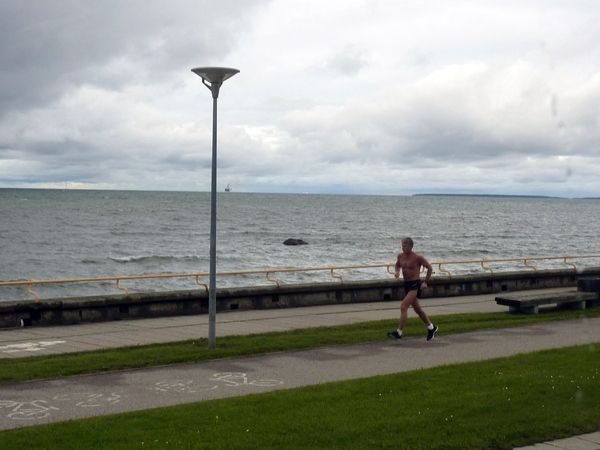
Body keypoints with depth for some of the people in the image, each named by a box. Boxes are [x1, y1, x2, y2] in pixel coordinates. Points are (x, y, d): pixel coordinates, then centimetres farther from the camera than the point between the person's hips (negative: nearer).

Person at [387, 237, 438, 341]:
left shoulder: (417, 258, -14)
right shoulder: (400, 256, 3)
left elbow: (429, 268, -3)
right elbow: (397, 265, 24)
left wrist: (425, 282, -6)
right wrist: (397, 272, 2)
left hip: (415, 285, -8)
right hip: (406, 284, 8)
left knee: (403, 307, -18)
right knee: (417, 309, 17)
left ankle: (399, 333, -16)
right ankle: (431, 328, 35)